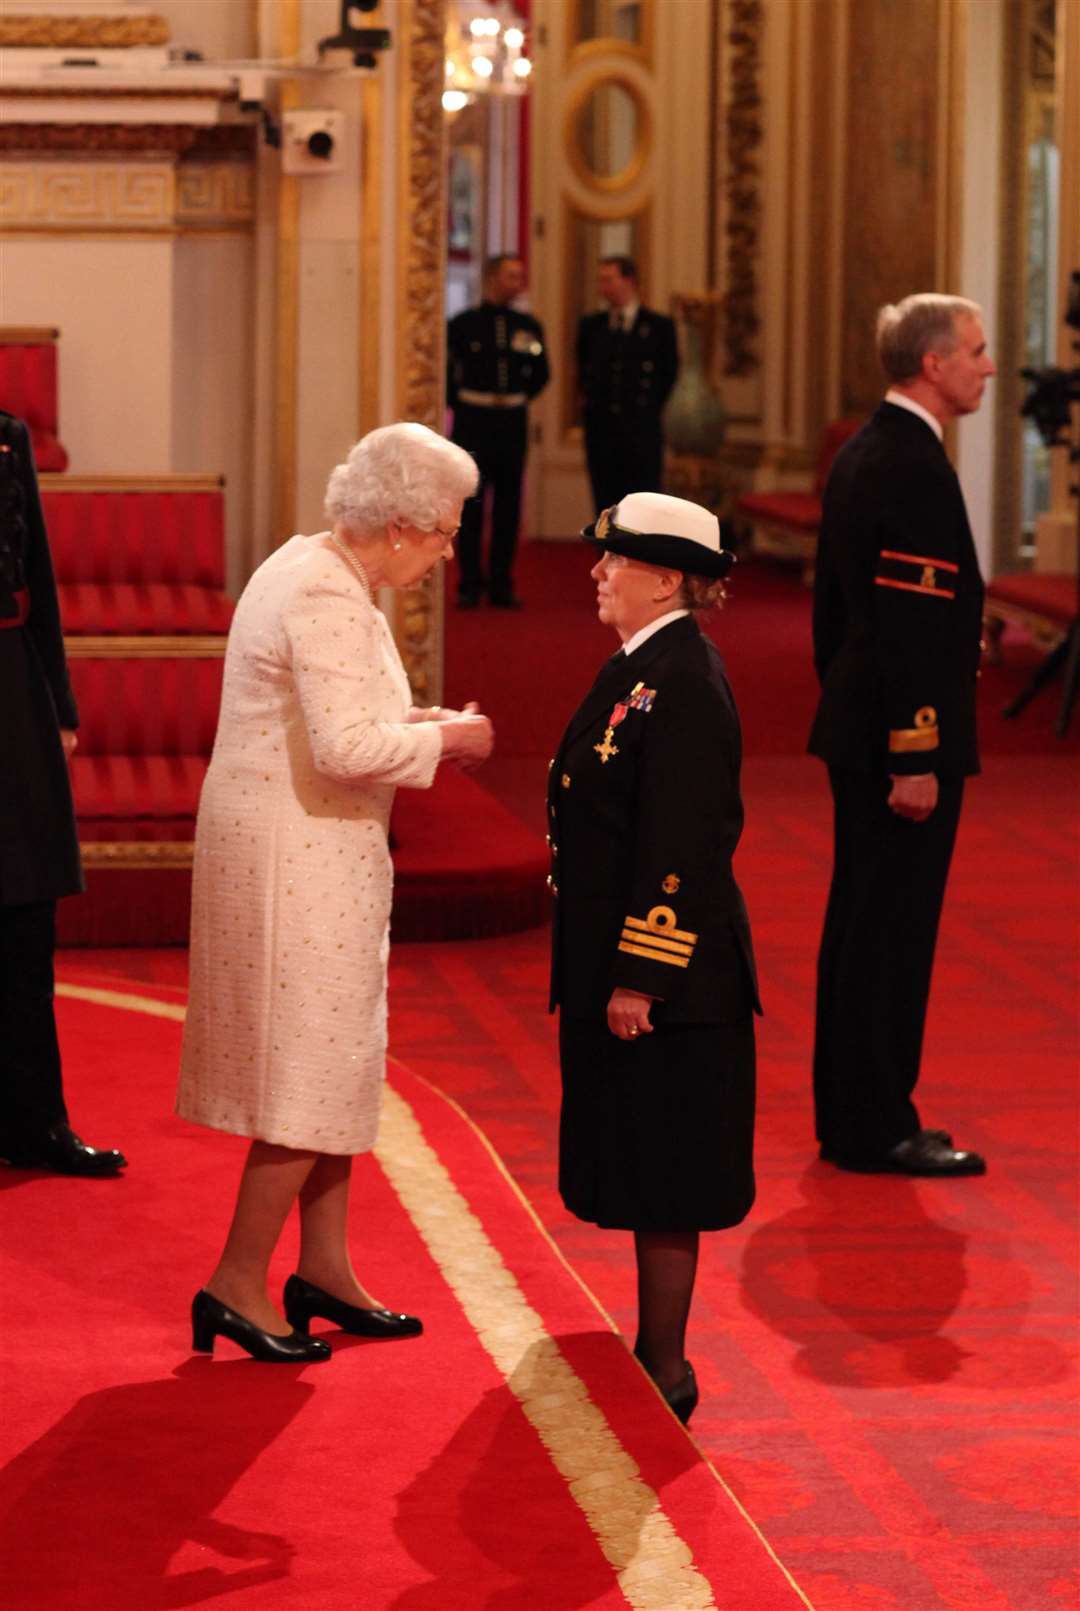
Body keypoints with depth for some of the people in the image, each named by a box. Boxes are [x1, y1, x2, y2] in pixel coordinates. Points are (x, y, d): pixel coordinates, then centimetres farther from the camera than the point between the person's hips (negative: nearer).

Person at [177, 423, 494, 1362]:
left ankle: (324, 1269, 25)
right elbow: (345, 748, -29)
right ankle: (237, 1286, 4)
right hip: (295, 860, -11)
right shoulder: (326, 598, -21)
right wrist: (444, 739, -14)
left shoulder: (321, 572, 12)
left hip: (314, 856, 11)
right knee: (310, 1073, -4)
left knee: (335, 1064, 16)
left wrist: (414, 724, 9)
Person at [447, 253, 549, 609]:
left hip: (512, 423, 3)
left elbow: (541, 374, 19)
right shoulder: (463, 324, -2)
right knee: (471, 504, -1)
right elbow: (444, 369, 4)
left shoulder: (528, 326, 8)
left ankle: (501, 586, 11)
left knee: (508, 506, 5)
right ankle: (470, 586, 4)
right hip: (473, 423, -3)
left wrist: (520, 399, 12)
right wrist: (458, 404, 2)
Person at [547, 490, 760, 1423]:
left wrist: (637, 980, -22)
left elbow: (679, 847, -22)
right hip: (616, 967, 10)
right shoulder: (641, 668, 12)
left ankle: (666, 1374, 6)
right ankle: (654, 1351, 25)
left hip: (666, 978, -10)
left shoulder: (682, 683, -19)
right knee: (639, 1172, 16)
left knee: (660, 1182, -2)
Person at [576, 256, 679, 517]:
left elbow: (669, 373, 6)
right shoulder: (590, 325, 9)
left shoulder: (659, 326, 0)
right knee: (605, 503, 4)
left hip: (641, 431, -3)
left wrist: (648, 409, 5)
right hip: (600, 430, 3)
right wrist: (588, 403, 12)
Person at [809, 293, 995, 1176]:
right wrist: (916, 758, -23)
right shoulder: (914, 466, -19)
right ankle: (878, 1128, 2)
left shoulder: (861, 454, 12)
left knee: (860, 923, 15)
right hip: (905, 738, -10)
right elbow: (911, 625, -23)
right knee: (894, 929, -4)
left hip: (857, 731, 10)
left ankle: (848, 1117, 22)